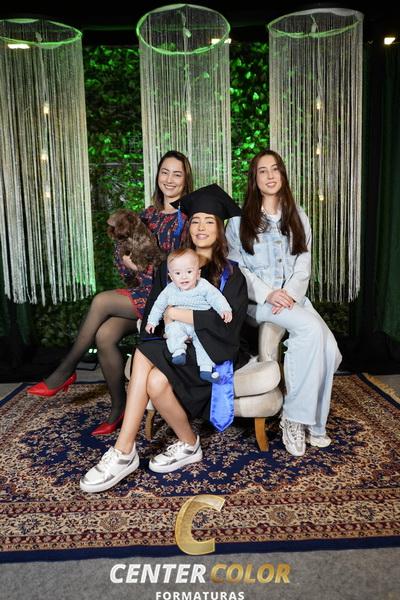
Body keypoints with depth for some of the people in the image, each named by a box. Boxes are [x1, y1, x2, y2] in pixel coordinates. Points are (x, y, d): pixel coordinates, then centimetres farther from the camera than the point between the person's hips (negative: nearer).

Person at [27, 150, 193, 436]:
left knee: (101, 301, -21)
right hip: (143, 293, 5)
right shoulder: (148, 214, 14)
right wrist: (120, 237, -5)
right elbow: (127, 272, 12)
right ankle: (118, 410, -3)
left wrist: (142, 266, -14)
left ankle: (66, 370, -1)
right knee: (105, 335, -20)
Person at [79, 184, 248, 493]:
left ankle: (189, 444, -4)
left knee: (156, 381, -29)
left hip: (211, 349, -4)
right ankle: (124, 453, -24)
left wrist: (177, 313, -12)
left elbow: (228, 319, -13)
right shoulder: (172, 265, 14)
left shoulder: (231, 273, 3)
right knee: (147, 365, -30)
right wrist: (167, 332, -13)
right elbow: (153, 312, 8)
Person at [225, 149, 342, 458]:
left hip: (294, 295, 4)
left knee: (329, 348, -22)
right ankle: (295, 417, -19)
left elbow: (303, 262, 9)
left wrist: (290, 293, -11)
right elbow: (235, 266, 0)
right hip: (257, 297, -3)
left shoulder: (297, 216, 17)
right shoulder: (240, 218, 7)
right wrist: (268, 294, -15)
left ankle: (312, 423, -5)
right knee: (312, 329, -31)